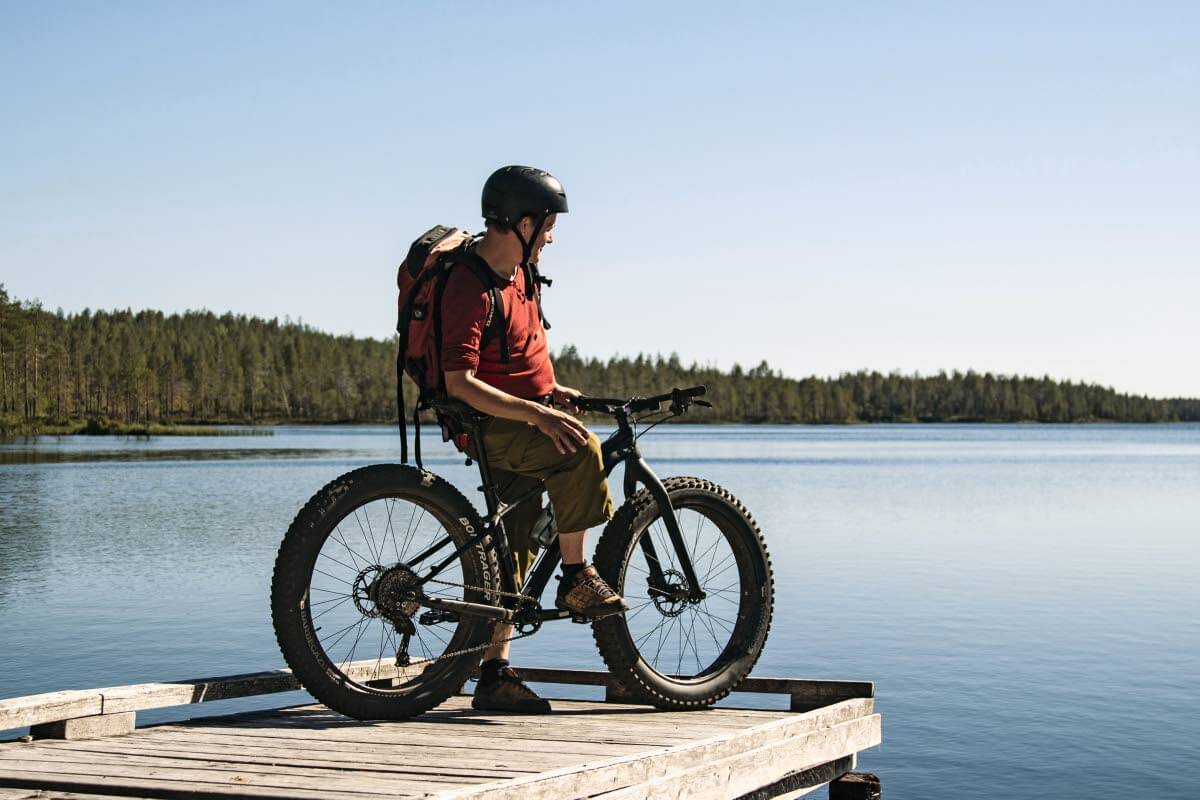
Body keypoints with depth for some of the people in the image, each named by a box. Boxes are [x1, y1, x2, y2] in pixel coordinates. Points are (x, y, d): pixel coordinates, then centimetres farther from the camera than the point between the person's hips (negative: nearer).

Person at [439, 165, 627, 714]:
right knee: (580, 448, -31)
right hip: (489, 428, -9)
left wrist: (551, 390, 15)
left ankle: (494, 675, 13)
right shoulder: (471, 288, -20)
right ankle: (576, 578, -19)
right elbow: (460, 383, -28)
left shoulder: (519, 272, 11)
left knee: (515, 552, 7)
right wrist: (536, 413, -33)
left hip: (522, 421, 9)